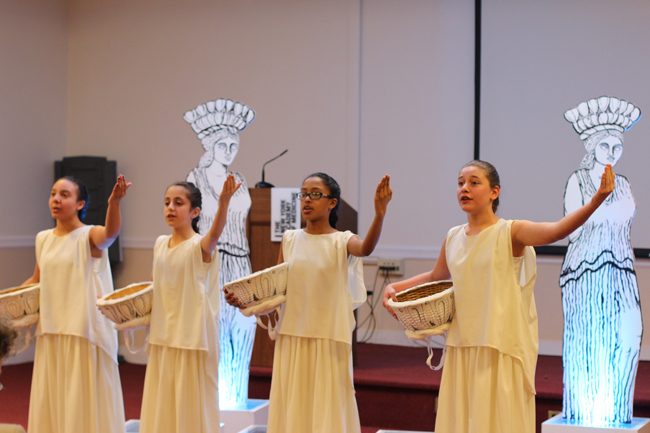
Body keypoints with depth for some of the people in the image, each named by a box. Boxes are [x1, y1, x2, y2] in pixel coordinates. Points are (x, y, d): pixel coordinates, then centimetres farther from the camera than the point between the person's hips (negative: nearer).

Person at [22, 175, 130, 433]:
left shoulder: (89, 236, -7)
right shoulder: (43, 239, 11)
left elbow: (110, 233, -31)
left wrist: (114, 203, -50)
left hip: (85, 332, -6)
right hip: (50, 332, 6)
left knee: (84, 401, -1)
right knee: (50, 402, 10)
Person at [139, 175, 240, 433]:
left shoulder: (199, 245, -11)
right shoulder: (160, 244, 7)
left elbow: (214, 235, -35)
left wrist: (223, 203, -53)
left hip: (194, 338, -6)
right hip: (162, 337, 6)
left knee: (191, 405, 0)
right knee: (162, 405, 13)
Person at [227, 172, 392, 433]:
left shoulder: (341, 241, -4)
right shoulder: (290, 240, 6)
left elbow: (365, 248, -27)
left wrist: (379, 213, -43)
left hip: (329, 340, -4)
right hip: (292, 338, 4)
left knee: (327, 409, 1)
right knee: (293, 408, 10)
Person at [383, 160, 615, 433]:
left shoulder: (510, 232, -8)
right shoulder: (453, 238, 9)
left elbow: (556, 230, -26)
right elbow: (436, 276, 28)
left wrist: (595, 201, -40)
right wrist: (395, 288, 17)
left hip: (501, 350, -5)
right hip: (462, 349, 5)